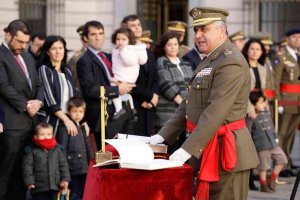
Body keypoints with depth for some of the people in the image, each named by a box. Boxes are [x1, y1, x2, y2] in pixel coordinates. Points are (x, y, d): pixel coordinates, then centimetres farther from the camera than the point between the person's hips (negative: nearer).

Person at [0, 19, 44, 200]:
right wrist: (26, 105, -12)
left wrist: (38, 101, 0)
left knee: (23, 171, 8)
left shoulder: (27, 57, 19)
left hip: (30, 121, 8)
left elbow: (38, 84, 21)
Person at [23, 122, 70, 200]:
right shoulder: (31, 150, -5)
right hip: (38, 186, -3)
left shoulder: (57, 149, 4)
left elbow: (63, 165, 8)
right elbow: (27, 167, -6)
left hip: (54, 186, 3)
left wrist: (65, 179, 0)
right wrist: (29, 182, -12)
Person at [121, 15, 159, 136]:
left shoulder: (149, 54, 22)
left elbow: (155, 80, 19)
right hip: (132, 107, -7)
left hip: (148, 108, 7)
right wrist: (150, 96, -8)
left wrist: (154, 97, -1)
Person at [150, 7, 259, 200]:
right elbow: (189, 104, 18)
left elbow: (215, 112, -24)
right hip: (210, 150, 10)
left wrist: (188, 149, -26)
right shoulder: (210, 60, 18)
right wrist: (163, 135, 10)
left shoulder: (230, 62, -16)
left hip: (226, 151, -10)